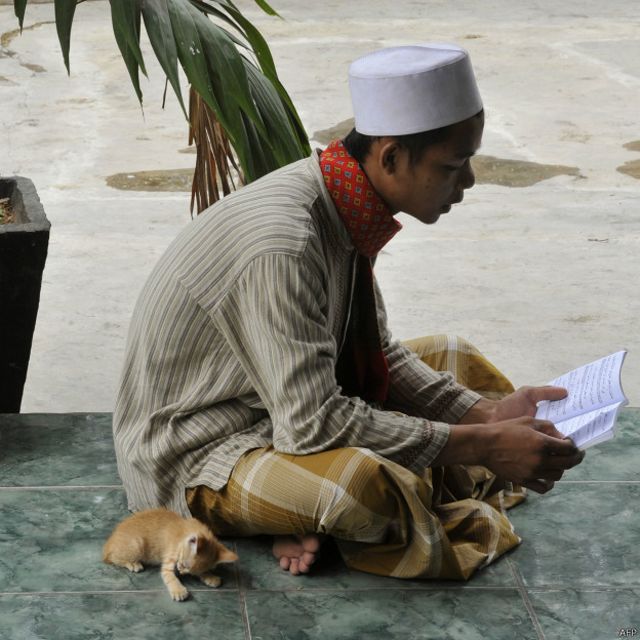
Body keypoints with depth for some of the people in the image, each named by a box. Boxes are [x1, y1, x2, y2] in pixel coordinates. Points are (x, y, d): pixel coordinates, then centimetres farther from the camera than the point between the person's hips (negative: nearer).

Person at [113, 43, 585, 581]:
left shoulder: (348, 210, -4)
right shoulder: (281, 245, -32)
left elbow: (377, 352, 8)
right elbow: (314, 424, -31)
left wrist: (485, 412, -7)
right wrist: (481, 445, -26)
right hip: (195, 455, -10)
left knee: (454, 360, 11)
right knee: (363, 483, -38)